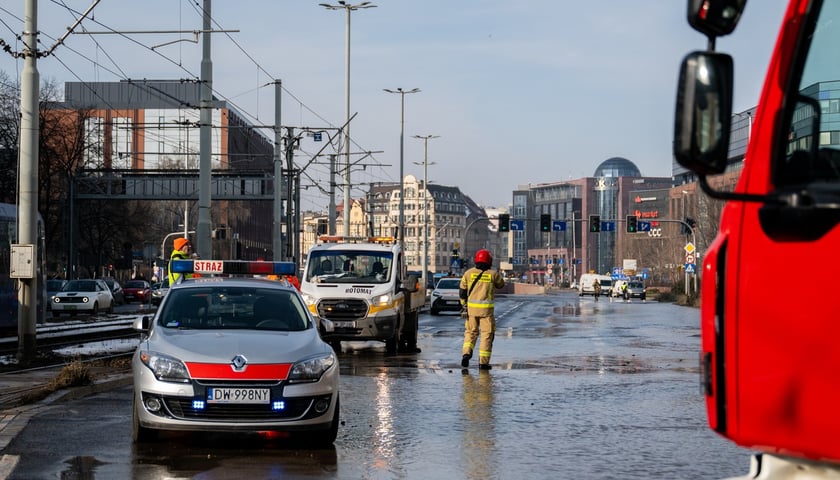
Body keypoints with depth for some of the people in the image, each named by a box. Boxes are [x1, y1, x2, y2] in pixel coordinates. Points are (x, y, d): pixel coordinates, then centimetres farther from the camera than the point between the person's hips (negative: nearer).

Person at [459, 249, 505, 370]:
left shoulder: (469, 273, 2)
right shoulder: (493, 274, -4)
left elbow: (462, 291, 6)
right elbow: (501, 284, 15)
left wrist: (464, 304, 17)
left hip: (471, 307, 2)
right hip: (486, 308, -2)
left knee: (470, 331, 16)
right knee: (487, 334, 6)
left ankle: (466, 353, -5)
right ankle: (483, 362, 4)